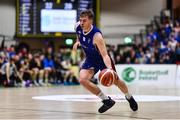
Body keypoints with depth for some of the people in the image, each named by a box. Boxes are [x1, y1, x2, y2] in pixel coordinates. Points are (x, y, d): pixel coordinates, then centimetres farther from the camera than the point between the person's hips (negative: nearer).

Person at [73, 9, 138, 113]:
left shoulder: (96, 36, -36)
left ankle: (129, 98, 46)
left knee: (115, 81, 12)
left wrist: (109, 68, -55)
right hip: (90, 59, 5)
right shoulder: (78, 27, -19)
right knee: (82, 79, -21)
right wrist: (78, 42, -1)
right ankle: (107, 100, -7)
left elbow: (104, 55, -40)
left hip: (102, 59, -4)